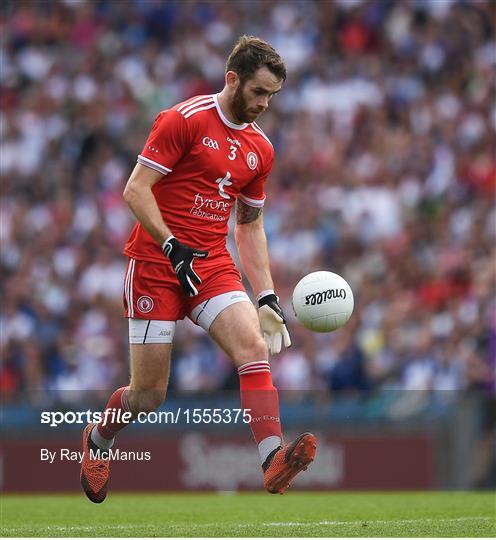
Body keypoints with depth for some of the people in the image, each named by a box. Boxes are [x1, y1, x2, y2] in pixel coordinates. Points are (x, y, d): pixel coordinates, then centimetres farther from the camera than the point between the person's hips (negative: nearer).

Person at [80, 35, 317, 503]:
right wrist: (173, 247, -21)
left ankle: (272, 461, -34)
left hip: (213, 265, 5)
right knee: (148, 394, -1)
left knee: (254, 347, -22)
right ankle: (96, 440, 31)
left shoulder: (260, 149, 11)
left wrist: (267, 297, 12)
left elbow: (250, 225, 20)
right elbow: (136, 189, -11)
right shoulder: (184, 120, -8)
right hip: (155, 263, -5)